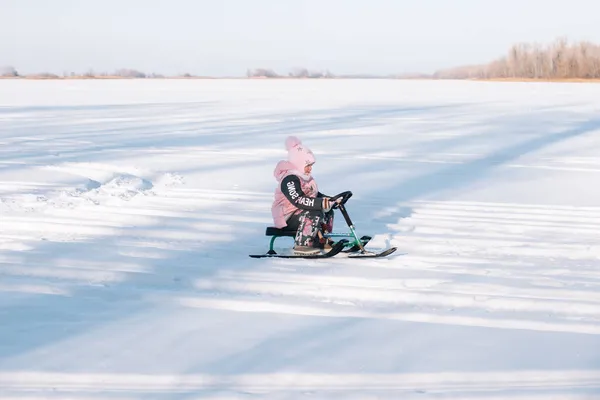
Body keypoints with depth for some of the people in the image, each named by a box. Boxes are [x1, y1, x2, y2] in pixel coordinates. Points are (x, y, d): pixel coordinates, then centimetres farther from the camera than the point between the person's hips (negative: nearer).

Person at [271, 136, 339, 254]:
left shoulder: (306, 178, 16)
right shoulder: (289, 180, -21)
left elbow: (315, 195, 25)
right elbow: (298, 200, -33)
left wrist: (329, 200, 7)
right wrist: (320, 203, -38)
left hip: (299, 212, 11)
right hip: (287, 217, -11)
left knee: (328, 211, 11)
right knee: (314, 214, -32)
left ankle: (321, 240, 14)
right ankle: (301, 245, -31)